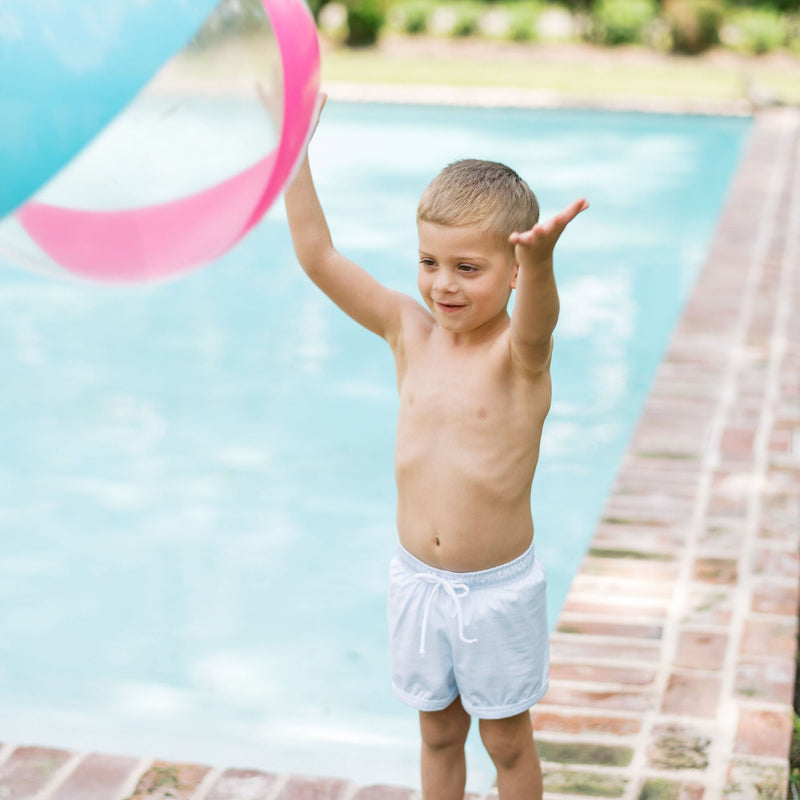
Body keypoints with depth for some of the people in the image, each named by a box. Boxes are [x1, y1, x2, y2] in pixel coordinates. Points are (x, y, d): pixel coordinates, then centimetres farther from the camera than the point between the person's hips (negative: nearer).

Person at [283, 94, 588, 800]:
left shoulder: (521, 351, -18)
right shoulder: (410, 331, -5)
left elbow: (536, 318, -43)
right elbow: (318, 256, -8)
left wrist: (542, 260, -65)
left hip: (500, 588, -4)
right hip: (417, 580, 4)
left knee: (507, 740, 14)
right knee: (438, 732, 20)